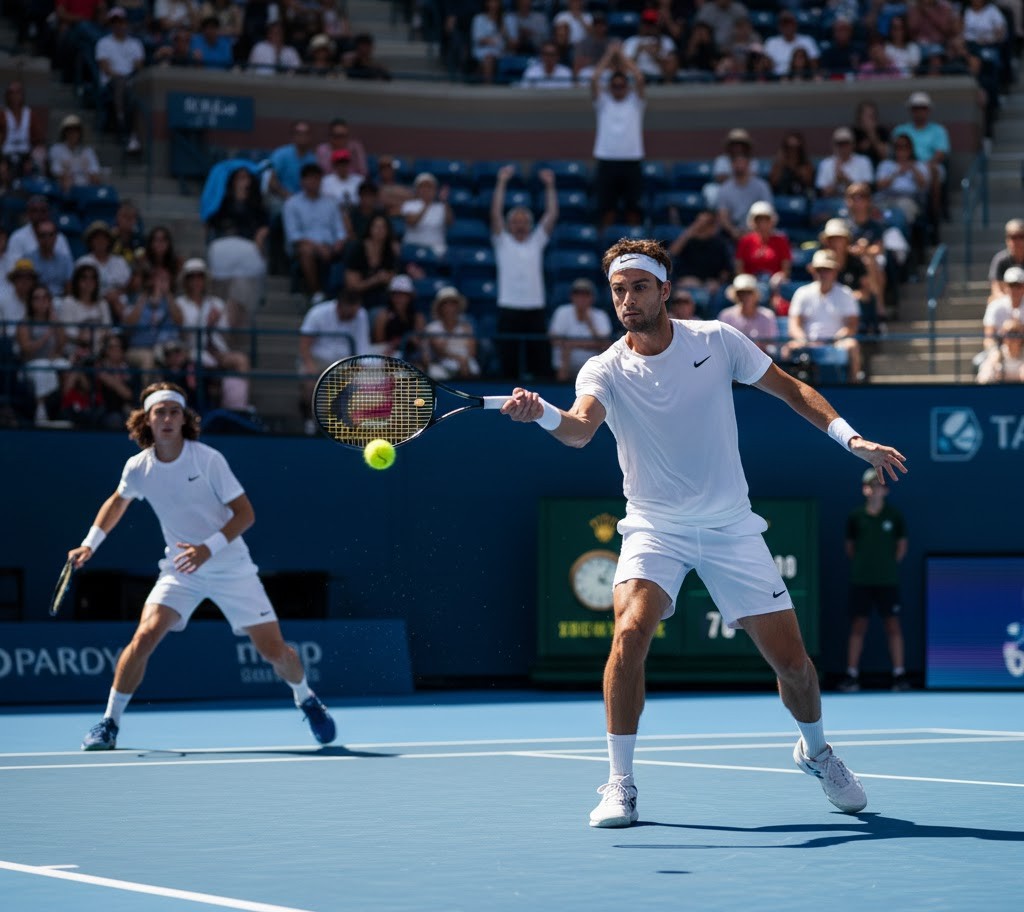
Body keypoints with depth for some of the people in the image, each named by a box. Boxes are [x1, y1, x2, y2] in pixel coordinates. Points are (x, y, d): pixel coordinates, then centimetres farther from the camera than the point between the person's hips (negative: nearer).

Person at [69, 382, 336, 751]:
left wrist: (209, 548, -28)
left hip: (230, 566, -2)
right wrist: (89, 544, 10)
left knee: (274, 649, -4)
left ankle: (306, 699, 28)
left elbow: (245, 514, -15)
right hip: (179, 569, 2)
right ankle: (109, 723, -6)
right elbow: (117, 502, 18)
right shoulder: (138, 467, -6)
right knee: (144, 637, -20)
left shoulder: (208, 459, -17)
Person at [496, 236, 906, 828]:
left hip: (730, 528, 1)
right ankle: (620, 784, -14)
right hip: (654, 530, -1)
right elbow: (582, 428, -32)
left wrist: (852, 439, -5)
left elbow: (789, 388, 4)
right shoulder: (605, 371, -11)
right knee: (630, 632, -27)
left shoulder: (717, 341, -6)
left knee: (790, 657, 1)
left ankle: (816, 751, 34)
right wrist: (544, 415, -54)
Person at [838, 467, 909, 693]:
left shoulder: (894, 515, 1)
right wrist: (859, 564, 6)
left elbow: (902, 543, 9)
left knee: (893, 625, -2)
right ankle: (852, 676, 4)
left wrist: (892, 563, 3)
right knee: (858, 625, 1)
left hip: (887, 581, -1)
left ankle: (899, 675, 1)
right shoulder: (856, 517, 4)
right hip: (860, 581, 1)